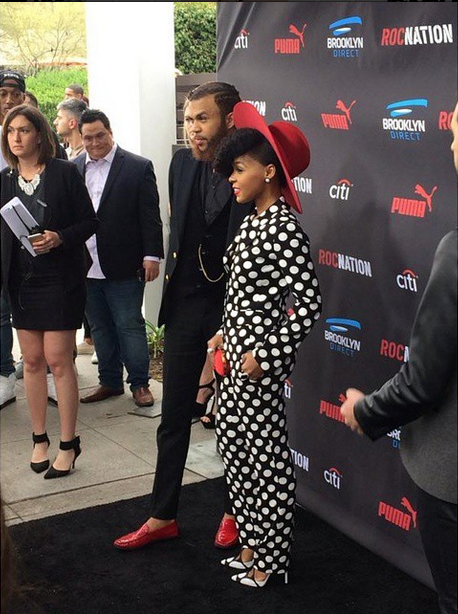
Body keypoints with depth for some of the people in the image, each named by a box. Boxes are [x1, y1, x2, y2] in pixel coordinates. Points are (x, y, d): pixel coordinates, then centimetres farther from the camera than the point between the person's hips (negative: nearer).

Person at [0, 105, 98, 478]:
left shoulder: (64, 173, -6)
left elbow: (90, 221, -5)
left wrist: (59, 238, -21)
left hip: (59, 279, -4)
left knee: (58, 360, -3)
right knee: (32, 361, 10)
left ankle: (69, 443, 9)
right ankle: (40, 439, 22)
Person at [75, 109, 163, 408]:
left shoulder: (138, 167, -3)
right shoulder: (74, 169, 8)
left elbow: (150, 216, -5)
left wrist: (152, 255, -10)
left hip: (123, 267, -4)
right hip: (86, 267, 4)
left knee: (130, 325, 1)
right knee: (100, 328, 13)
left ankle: (140, 383, 13)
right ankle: (110, 382, 25)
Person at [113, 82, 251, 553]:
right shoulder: (182, 163, 4)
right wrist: (173, 275, 14)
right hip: (185, 305, 6)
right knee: (174, 416, 12)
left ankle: (234, 511, 30)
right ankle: (162, 516, 23)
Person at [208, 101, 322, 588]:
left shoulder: (285, 229, -19)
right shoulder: (252, 221, 9)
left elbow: (309, 304, -23)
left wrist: (265, 354, -20)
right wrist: (227, 333, 15)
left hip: (260, 361, -9)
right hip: (235, 351, 9)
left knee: (265, 456, 3)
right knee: (233, 444, 16)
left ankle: (271, 558, 19)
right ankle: (252, 542, 32)